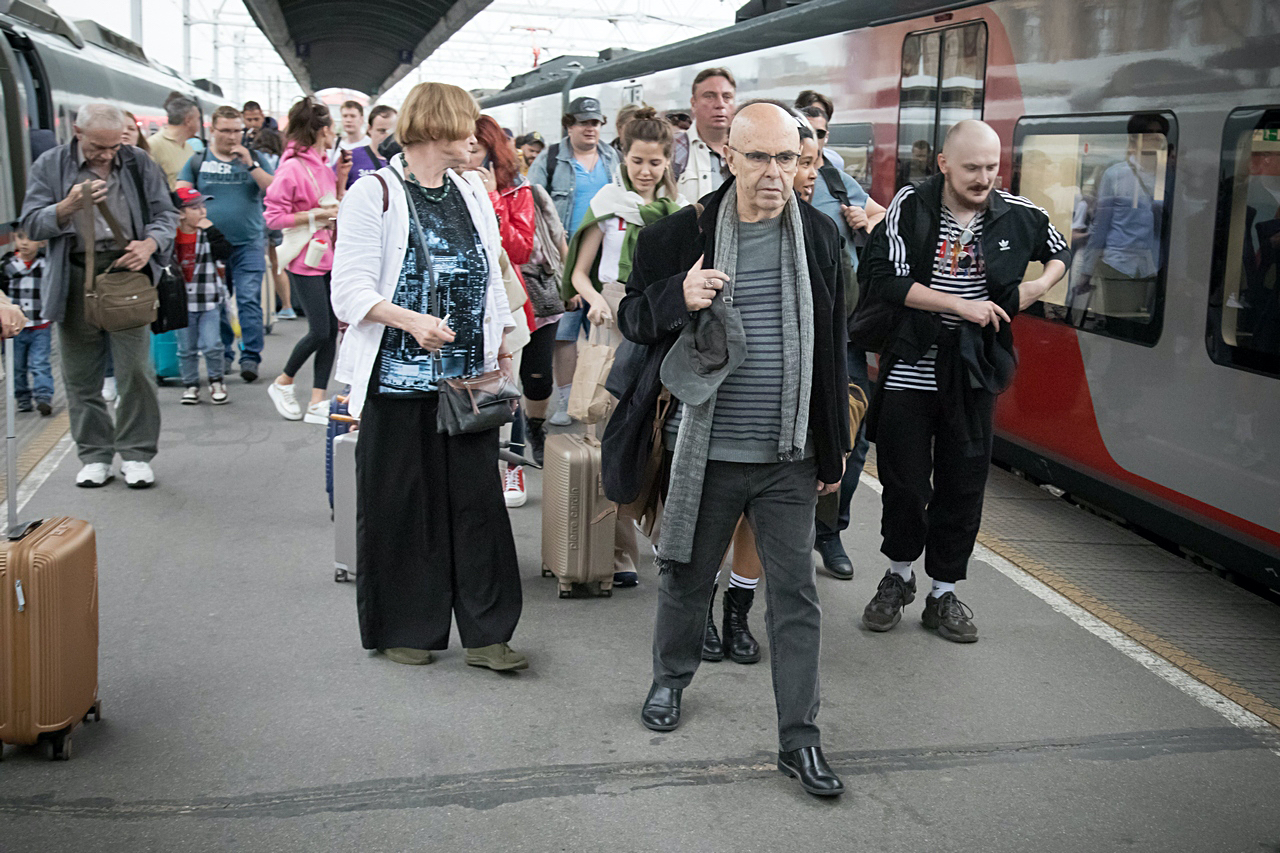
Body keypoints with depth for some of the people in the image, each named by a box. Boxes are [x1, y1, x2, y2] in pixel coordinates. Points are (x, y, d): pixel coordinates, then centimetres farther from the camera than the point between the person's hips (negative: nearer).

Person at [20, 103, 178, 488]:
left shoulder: (140, 165, 8)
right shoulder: (50, 166, 5)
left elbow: (165, 214, 9)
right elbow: (32, 224, 1)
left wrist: (150, 244, -13)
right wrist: (69, 206, -18)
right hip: (74, 280, 1)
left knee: (136, 367, -5)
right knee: (81, 374, 5)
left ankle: (136, 454, 6)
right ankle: (94, 455, 17)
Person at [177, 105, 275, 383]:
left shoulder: (255, 158, 9)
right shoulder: (198, 161, 10)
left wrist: (250, 165, -11)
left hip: (249, 245, -2)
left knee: (249, 300, -10)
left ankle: (250, 357, -7)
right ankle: (222, 355, 17)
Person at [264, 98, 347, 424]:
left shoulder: (323, 167, 13)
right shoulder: (292, 169, -14)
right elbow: (273, 217, -15)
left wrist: (342, 179, 11)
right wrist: (315, 215, -17)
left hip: (328, 254, 8)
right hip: (305, 259, -8)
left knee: (331, 329, 3)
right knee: (320, 331, -9)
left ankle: (318, 403, 7)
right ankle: (282, 384, 14)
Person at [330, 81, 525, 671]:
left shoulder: (472, 193, 15)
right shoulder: (376, 193, -4)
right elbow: (351, 289, -11)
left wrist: (503, 352, 13)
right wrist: (411, 321, -26)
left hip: (468, 377, 5)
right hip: (397, 377, -5)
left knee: (477, 499, 2)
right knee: (401, 504, 3)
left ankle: (486, 633, 9)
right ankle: (405, 629, 17)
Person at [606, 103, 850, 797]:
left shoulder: (818, 235, 3)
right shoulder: (684, 233, -4)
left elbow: (832, 350, 9)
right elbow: (632, 317, 4)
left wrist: (833, 452, 9)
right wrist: (678, 298, -20)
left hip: (788, 457, 1)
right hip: (706, 449, -1)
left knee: (795, 597, 4)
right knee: (686, 577, 14)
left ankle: (800, 740, 13)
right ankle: (670, 679, 41)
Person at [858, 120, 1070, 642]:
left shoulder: (1016, 215, 3)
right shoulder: (911, 206, -6)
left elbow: (1060, 251, 23)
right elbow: (885, 280, -14)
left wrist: (1040, 285, 2)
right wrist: (960, 305, -15)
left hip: (973, 374, 2)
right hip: (910, 370, -2)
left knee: (963, 487, 7)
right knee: (904, 484, 5)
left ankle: (944, 593, 22)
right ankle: (899, 576, 29)